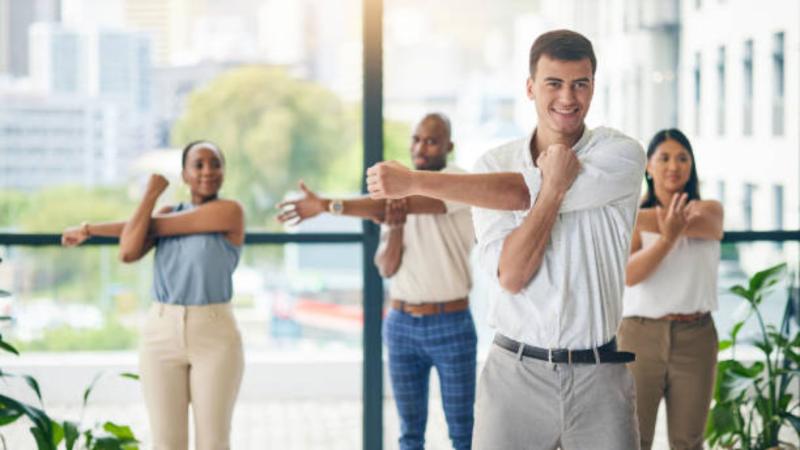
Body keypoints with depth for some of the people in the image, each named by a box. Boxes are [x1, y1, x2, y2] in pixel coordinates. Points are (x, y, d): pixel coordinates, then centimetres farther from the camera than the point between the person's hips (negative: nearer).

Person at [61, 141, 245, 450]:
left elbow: (154, 226, -9)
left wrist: (91, 228, 3)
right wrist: (152, 193, 2)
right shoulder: (168, 213, 10)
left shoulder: (230, 211, -9)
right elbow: (128, 252, -8)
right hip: (162, 336, 4)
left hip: (214, 340, -4)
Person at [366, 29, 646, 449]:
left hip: (599, 378, -1)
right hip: (515, 373, 1)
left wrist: (415, 181, -16)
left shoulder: (622, 155, -4)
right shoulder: (494, 164, 2)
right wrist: (553, 189, -19)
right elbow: (510, 276, -10)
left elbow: (521, 194, -17)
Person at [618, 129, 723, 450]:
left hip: (695, 338, 1)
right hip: (640, 336, -1)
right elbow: (629, 275, -13)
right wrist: (666, 238, -31)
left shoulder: (710, 209, 8)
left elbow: (700, 224, -17)